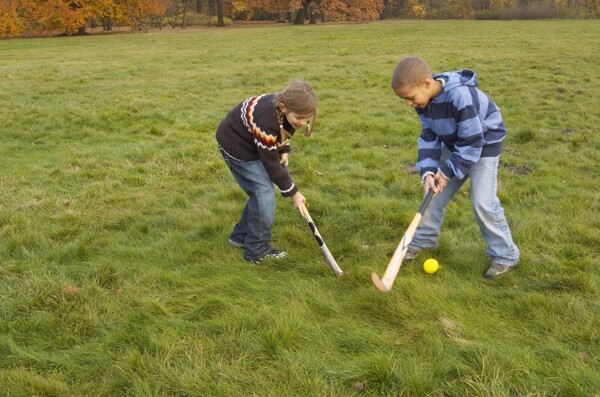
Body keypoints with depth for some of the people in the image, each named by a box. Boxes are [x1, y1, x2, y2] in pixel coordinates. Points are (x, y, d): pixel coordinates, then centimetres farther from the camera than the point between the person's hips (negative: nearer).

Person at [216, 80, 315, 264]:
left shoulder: (287, 106, -19)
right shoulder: (266, 123, -40)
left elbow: (284, 129, 8)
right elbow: (271, 165, -29)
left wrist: (284, 150, -7)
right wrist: (293, 193, -20)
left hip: (251, 141, 8)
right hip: (237, 146, -8)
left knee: (261, 191, 8)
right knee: (264, 191, -14)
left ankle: (241, 236, 24)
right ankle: (257, 251, -5)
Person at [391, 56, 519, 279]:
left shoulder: (460, 96, -37)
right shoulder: (424, 98, -12)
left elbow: (472, 141, -30)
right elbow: (428, 136, -5)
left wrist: (448, 172, -22)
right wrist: (428, 171, -18)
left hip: (484, 145, -7)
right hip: (455, 145, 7)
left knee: (482, 202, -12)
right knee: (435, 191, 9)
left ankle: (505, 255, 6)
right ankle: (424, 239, 29)